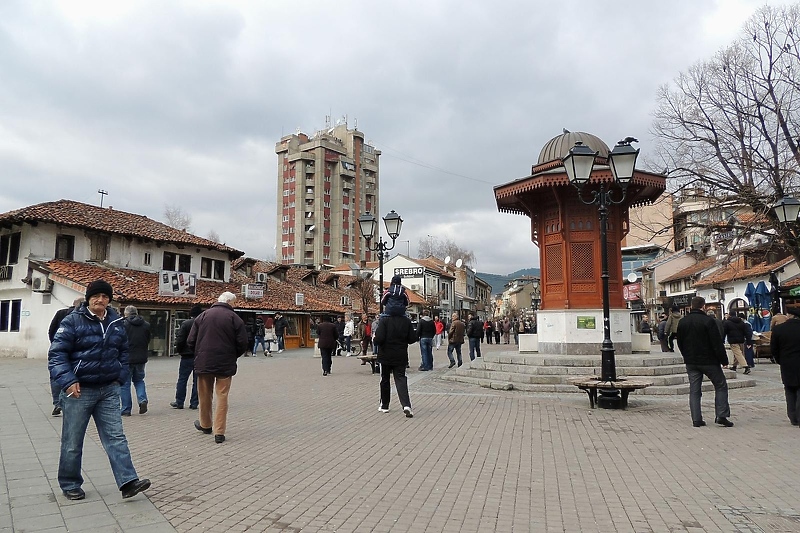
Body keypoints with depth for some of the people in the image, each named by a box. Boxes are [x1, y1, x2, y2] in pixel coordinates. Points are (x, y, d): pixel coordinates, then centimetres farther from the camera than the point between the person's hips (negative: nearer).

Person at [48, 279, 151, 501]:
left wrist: (121, 376, 7)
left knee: (116, 437, 0)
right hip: (79, 390, -4)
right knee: (72, 441, 9)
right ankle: (70, 484, 26)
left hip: (109, 390, 4)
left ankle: (128, 482, -1)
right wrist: (67, 380, -20)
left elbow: (123, 352, 19)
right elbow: (57, 353, -10)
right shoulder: (72, 321, -8)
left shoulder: (117, 323, 8)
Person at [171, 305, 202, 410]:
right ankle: (194, 403, 10)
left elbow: (180, 340, -10)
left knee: (182, 379, 7)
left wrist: (178, 350, 7)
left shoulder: (185, 324, -7)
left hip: (187, 356, -2)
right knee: (197, 380, 8)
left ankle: (179, 402, 11)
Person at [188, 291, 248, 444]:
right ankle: (219, 432, 3)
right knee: (222, 397, 4)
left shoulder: (203, 316, 1)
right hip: (226, 364, -2)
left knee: (205, 396, 18)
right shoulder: (234, 318, -6)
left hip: (204, 363, 2)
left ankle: (205, 425, 36)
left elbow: (191, 341, 2)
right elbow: (243, 344, -6)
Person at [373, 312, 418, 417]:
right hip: (401, 357, 2)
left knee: (385, 380, 14)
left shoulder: (384, 320, -15)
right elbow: (413, 339, -2)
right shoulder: (407, 321, -3)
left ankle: (384, 405, 25)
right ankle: (406, 405, -16)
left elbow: (379, 339, -22)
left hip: (386, 356, -2)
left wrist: (374, 340, 0)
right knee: (401, 379, 3)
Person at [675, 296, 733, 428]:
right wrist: (724, 360, -5)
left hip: (691, 362, 5)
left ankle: (696, 419, 4)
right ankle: (721, 416, 4)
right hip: (709, 361, -4)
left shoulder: (682, 322, 5)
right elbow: (717, 343, -14)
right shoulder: (708, 321, -13)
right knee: (721, 386, 11)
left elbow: (680, 343, 12)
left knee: (694, 390, 7)